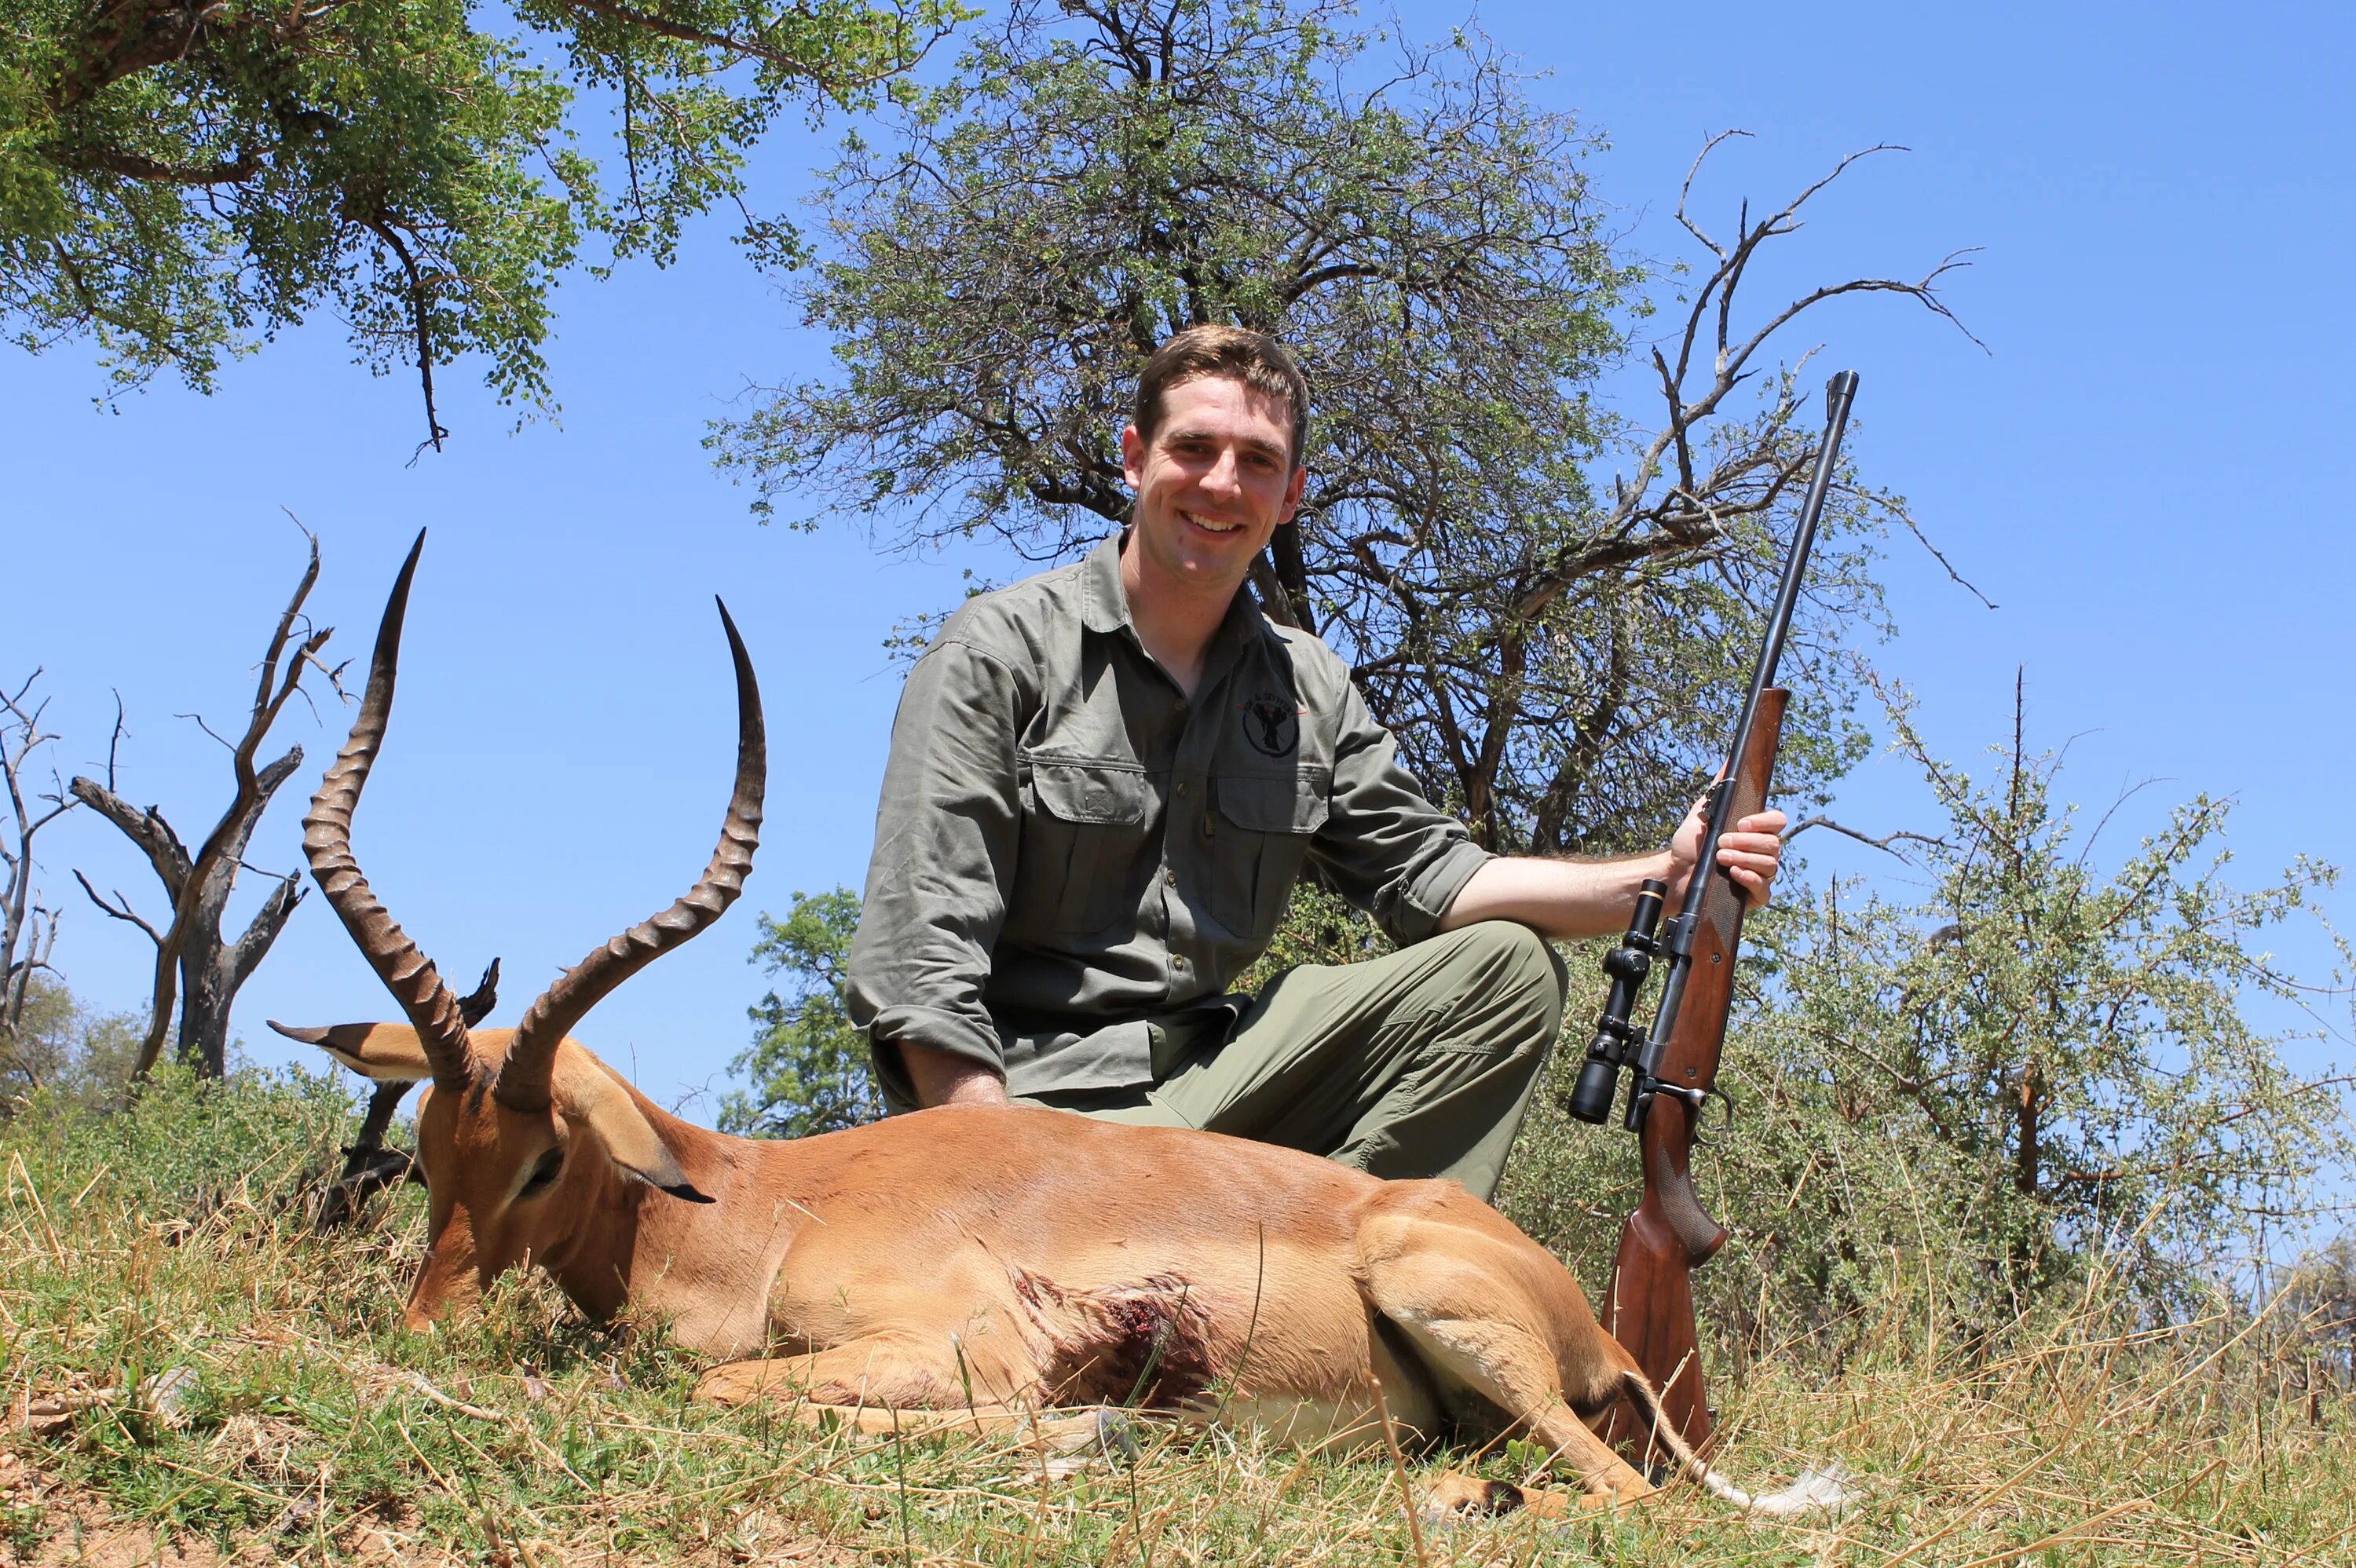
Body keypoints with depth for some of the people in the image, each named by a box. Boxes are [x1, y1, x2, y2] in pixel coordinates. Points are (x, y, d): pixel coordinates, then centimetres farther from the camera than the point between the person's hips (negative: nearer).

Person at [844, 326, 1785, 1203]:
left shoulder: (1308, 689, 12)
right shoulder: (998, 653, -5)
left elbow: (1432, 878, 9)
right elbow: (921, 955, -11)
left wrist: (1662, 878, -5)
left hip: (1212, 1072, 6)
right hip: (1028, 1099, -6)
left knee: (1505, 965, -7)